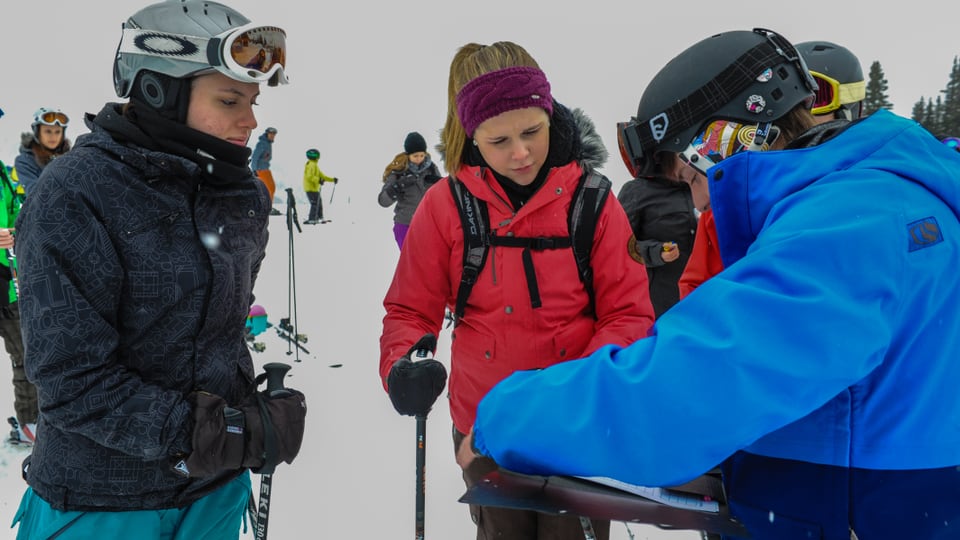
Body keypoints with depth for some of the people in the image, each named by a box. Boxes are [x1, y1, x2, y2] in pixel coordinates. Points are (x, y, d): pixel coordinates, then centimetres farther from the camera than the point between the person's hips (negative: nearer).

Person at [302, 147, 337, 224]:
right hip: (311, 188, -10)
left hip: (314, 188, 10)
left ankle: (320, 218, 23)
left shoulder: (315, 165, 20)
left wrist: (332, 180, 19)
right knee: (315, 204, -11)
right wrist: (318, 180, -32)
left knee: (319, 203, 15)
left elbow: (322, 175, 22)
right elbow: (309, 176, -25)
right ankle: (311, 220, -12)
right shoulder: (312, 165, -13)